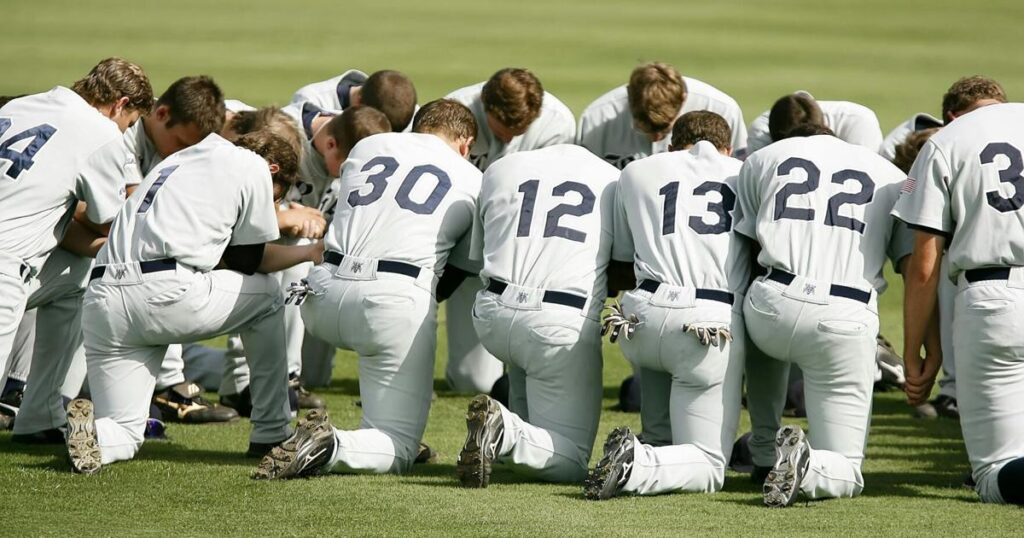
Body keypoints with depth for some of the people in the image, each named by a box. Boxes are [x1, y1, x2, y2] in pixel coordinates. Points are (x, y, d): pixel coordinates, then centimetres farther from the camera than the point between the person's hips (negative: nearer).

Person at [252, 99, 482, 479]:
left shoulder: (367, 147, 23)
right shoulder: (473, 182, 17)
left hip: (324, 295, 4)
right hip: (398, 298, -4)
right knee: (398, 451, 0)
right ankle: (330, 448, -30)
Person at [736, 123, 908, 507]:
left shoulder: (763, 159, 20)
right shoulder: (891, 177, 20)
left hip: (772, 303, 1)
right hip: (846, 320, -1)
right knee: (844, 472, 10)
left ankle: (764, 449, 32)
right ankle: (806, 467, -23)